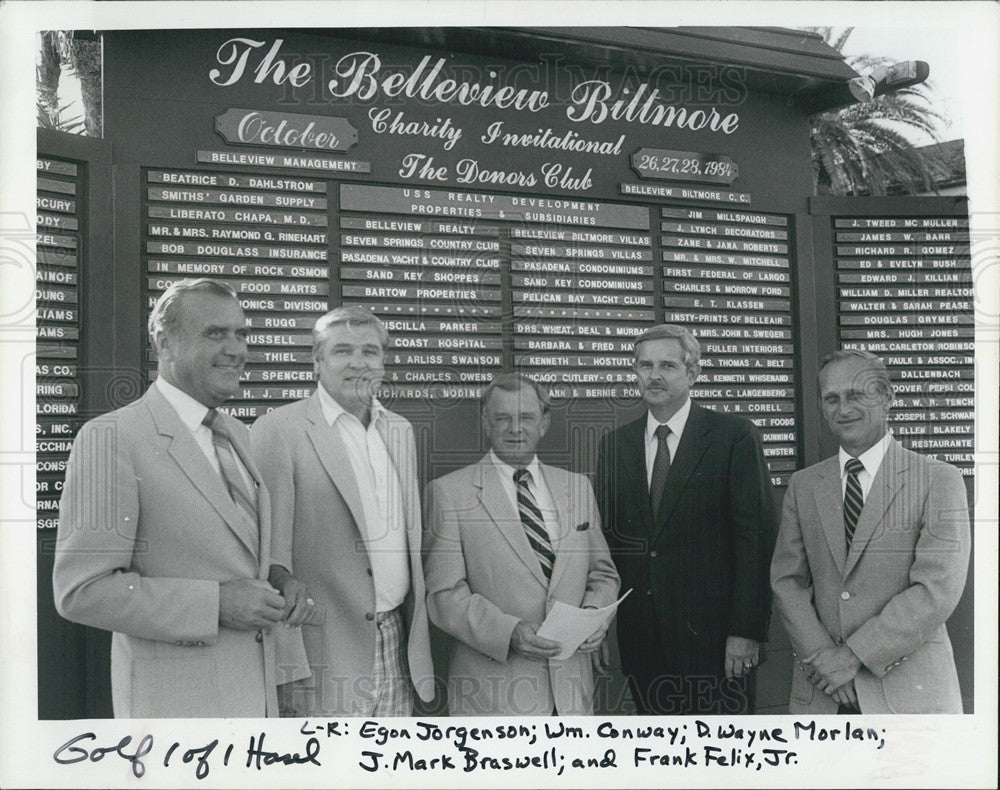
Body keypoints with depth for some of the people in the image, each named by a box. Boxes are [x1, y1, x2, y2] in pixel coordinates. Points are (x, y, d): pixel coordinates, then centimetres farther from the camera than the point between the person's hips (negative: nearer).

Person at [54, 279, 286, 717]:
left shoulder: (237, 434, 10)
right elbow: (81, 590, -17)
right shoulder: (111, 438, -13)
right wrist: (216, 604, -20)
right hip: (175, 702, -6)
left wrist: (275, 589, 3)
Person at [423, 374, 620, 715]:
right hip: (492, 685, -4)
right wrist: (510, 632, -21)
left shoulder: (577, 486, 10)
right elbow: (445, 594, -9)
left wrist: (594, 615, -5)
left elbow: (603, 573, 16)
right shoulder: (449, 492, -4)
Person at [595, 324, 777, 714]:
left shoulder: (734, 436, -2)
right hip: (640, 636, 4)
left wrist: (746, 630, -12)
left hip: (712, 635, -4)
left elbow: (755, 535, -6)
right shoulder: (614, 444, 10)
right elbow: (606, 535, 11)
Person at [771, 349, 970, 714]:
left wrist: (855, 654, -15)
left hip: (909, 688, -2)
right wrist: (820, 655, -10)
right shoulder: (803, 485, 8)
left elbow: (938, 590, -12)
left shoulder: (939, 480, -4)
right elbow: (787, 581, 4)